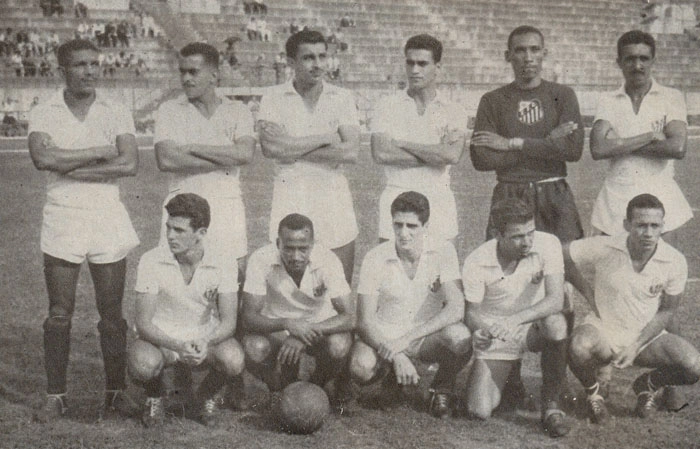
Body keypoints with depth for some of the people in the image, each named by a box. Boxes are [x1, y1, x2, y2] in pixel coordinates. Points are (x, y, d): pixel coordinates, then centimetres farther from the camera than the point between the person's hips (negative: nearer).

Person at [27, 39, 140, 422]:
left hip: (108, 219, 1)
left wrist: (70, 167, -13)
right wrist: (101, 152, -13)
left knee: (112, 314, 5)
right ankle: (55, 396, 12)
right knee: (59, 314, 3)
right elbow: (42, 157, -17)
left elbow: (130, 164, -12)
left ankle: (116, 391, 15)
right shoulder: (44, 113, 2)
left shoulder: (116, 114, 3)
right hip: (61, 218, 0)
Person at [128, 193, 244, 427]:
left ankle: (207, 395, 7)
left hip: (207, 339, 1)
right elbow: (143, 322, -17)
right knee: (142, 365, -34)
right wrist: (178, 346, -34)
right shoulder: (151, 261, -16)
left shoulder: (221, 264, -14)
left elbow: (228, 321, -13)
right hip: (162, 338, -1)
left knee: (234, 361, -31)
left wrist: (205, 342, -35)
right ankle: (154, 397, 6)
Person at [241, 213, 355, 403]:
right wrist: (287, 324, -42)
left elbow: (349, 317, -26)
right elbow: (249, 317, -23)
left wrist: (307, 331, -40)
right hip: (276, 329, 0)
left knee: (339, 346, -33)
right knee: (254, 348, -32)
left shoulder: (328, 261, -23)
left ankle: (318, 383, 3)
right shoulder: (261, 260, -23)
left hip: (320, 327, 0)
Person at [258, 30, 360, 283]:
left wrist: (292, 150, -9)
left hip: (334, 195, 1)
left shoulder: (342, 98, 6)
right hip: (290, 194, -1)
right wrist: (326, 138, -8)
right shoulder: (274, 97, 3)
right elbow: (269, 148, -12)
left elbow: (351, 152, -7)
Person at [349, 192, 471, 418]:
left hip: (427, 338, 0)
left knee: (460, 337, -33)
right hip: (384, 338, 0)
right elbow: (365, 321, -12)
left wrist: (408, 338, -29)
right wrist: (396, 357, -28)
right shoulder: (376, 258, -11)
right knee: (361, 367, -33)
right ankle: (391, 376, 7)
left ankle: (441, 389, 1)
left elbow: (456, 308, -20)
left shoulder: (443, 251, -10)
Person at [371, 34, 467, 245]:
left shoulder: (453, 111, 6)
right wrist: (435, 154, -7)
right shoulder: (387, 105, 6)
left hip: (439, 199, 1)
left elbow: (453, 155, -11)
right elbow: (380, 153, -8)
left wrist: (403, 144, -8)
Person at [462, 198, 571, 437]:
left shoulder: (548, 244, -19)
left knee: (556, 323, -38)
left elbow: (556, 299, -28)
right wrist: (480, 331, -33)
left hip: (534, 326, 0)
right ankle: (505, 374, 22)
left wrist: (516, 319, -43)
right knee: (479, 411, -15)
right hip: (495, 336, 0)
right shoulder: (476, 263, -18)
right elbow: (472, 311, -8)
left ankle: (551, 405, -15)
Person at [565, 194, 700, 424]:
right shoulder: (603, 248, -19)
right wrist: (588, 293, -4)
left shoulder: (674, 262, -14)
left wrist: (637, 346, -14)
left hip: (647, 336, 2)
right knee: (580, 346, -37)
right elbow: (561, 255, -4)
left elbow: (667, 310, -3)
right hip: (604, 329, -2)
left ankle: (649, 384, 13)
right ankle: (593, 392, 0)